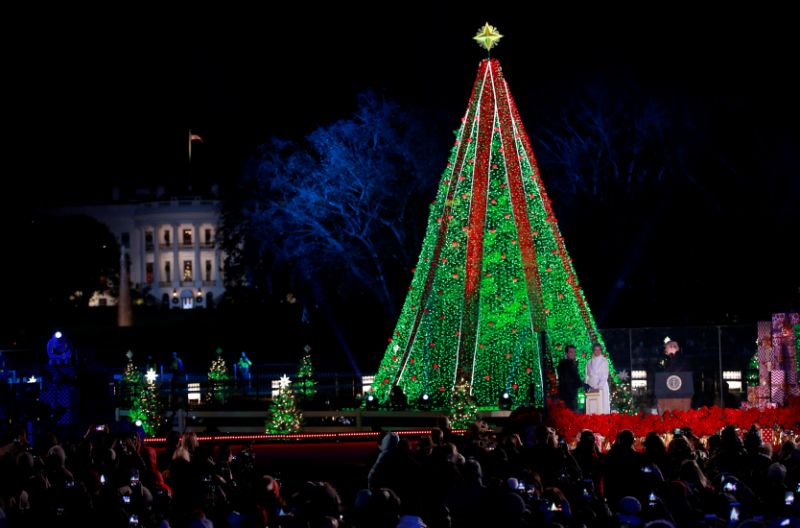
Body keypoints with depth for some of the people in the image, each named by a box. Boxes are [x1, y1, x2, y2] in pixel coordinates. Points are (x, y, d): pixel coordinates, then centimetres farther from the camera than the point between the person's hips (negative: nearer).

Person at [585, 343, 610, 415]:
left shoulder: (604, 361, 1)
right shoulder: (589, 362, 12)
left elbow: (604, 376, -6)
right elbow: (587, 376, 14)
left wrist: (599, 387, -15)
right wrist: (587, 386, 0)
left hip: (601, 387, -3)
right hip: (591, 388, 3)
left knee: (602, 405, -7)